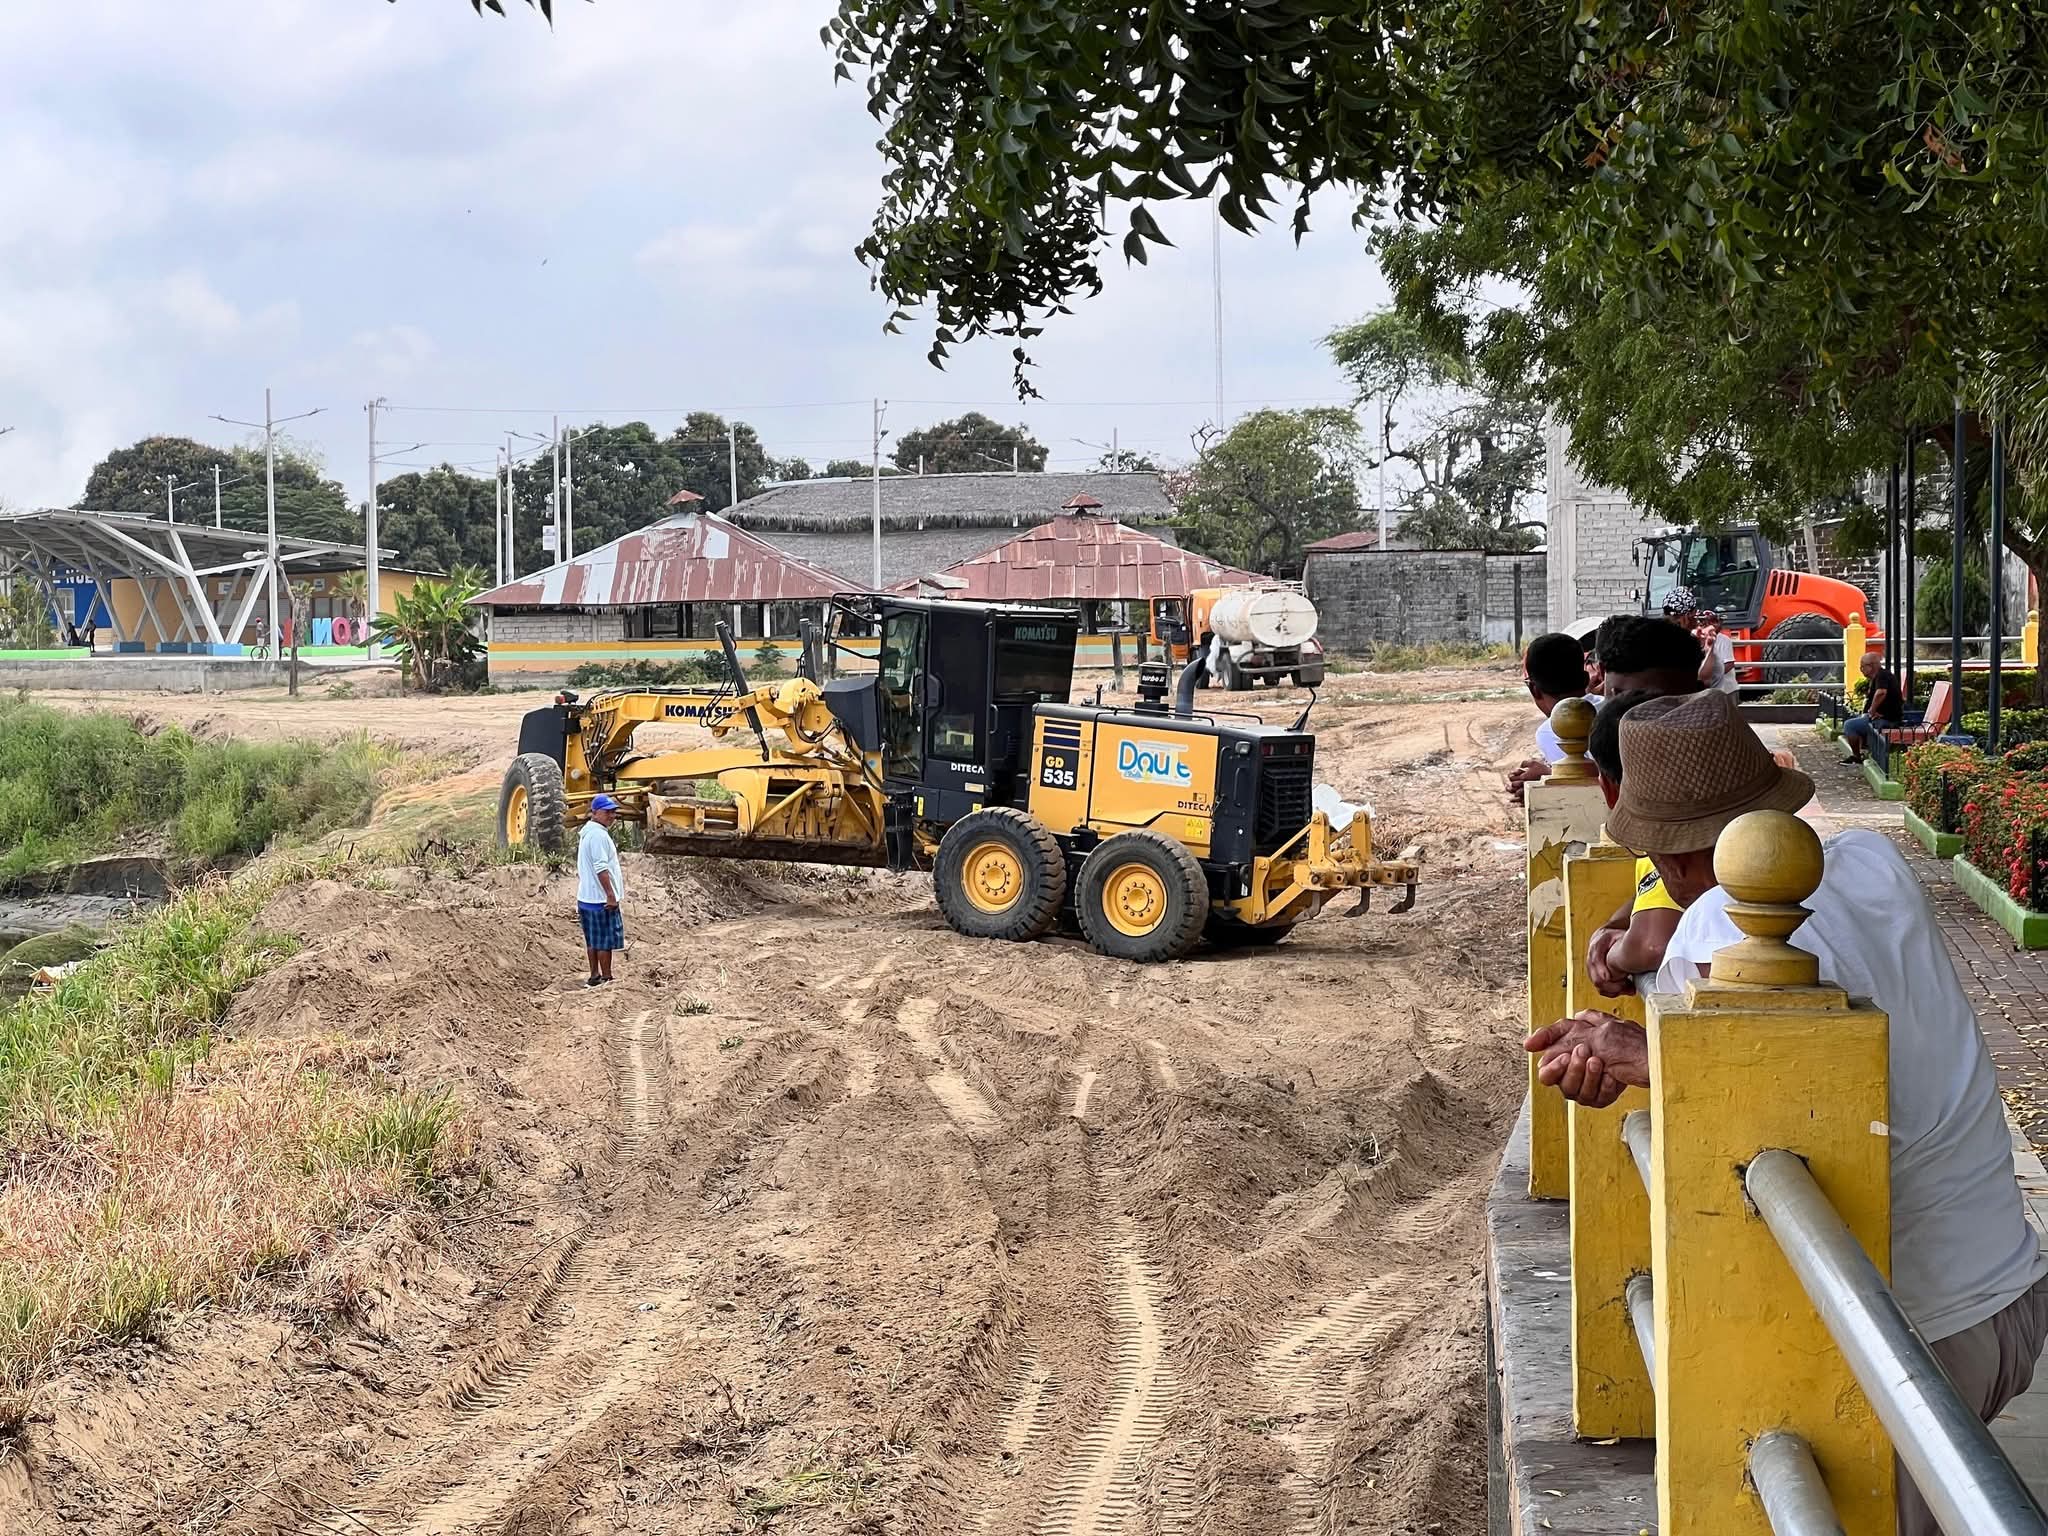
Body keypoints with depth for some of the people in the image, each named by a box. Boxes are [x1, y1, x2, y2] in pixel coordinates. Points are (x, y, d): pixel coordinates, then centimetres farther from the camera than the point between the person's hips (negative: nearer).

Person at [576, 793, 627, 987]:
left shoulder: (587, 832, 16)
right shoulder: (599, 835, -18)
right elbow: (601, 869, -23)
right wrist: (611, 895, -22)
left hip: (587, 897, 10)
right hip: (601, 899, -10)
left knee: (593, 941, 16)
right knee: (605, 941, -2)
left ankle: (594, 976, 22)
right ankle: (606, 978, 4)